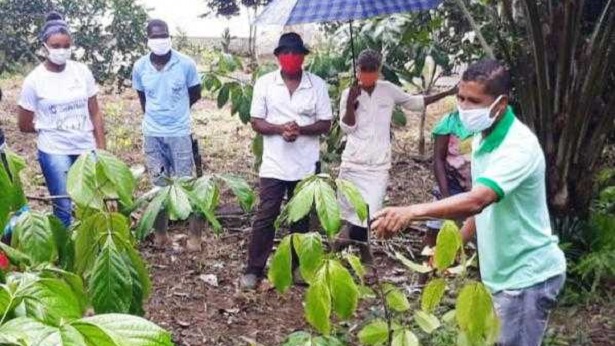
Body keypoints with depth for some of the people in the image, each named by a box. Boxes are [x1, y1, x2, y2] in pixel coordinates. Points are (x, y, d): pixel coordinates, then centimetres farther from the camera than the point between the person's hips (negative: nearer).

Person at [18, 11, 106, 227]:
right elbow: (25, 126, 1)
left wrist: (101, 148, 0)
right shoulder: (34, 80, -8)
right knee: (64, 208, 2)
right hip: (54, 152, -2)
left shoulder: (82, 72, -1)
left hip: (86, 149, 2)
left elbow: (95, 113, 4)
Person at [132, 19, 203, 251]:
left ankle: (195, 236, 10)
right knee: (159, 185, 12)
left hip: (179, 133, -3)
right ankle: (160, 234, 24)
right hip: (152, 134, 3)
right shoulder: (140, 67, -4)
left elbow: (195, 94, 5)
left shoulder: (186, 64, -11)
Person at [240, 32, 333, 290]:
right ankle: (254, 270, 14)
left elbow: (325, 124, -1)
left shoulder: (317, 85, -1)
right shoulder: (264, 83, -1)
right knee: (264, 218, 3)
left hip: (306, 165, 1)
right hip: (273, 165, -1)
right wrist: (280, 128, -20)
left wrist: (301, 129, -20)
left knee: (301, 218, 13)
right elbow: (256, 122, -2)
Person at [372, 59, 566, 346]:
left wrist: (412, 211, -51)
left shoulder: (520, 147, -26)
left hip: (527, 275, -9)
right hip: (504, 271, 9)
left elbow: (476, 201, -41)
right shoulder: (483, 138, 5)